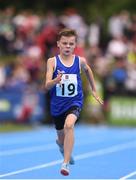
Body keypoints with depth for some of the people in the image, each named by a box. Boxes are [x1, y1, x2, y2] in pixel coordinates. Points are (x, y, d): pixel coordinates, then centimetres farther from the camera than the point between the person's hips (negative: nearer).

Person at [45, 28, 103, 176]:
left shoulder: (80, 61, -5)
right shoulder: (52, 61, -11)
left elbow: (88, 70, 19)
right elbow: (47, 86, -18)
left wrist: (94, 90, 24)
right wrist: (55, 81, -40)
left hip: (74, 102, -1)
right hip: (57, 104, 1)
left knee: (69, 125, -33)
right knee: (62, 140, 16)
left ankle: (66, 163, -30)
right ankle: (60, 143, 56)